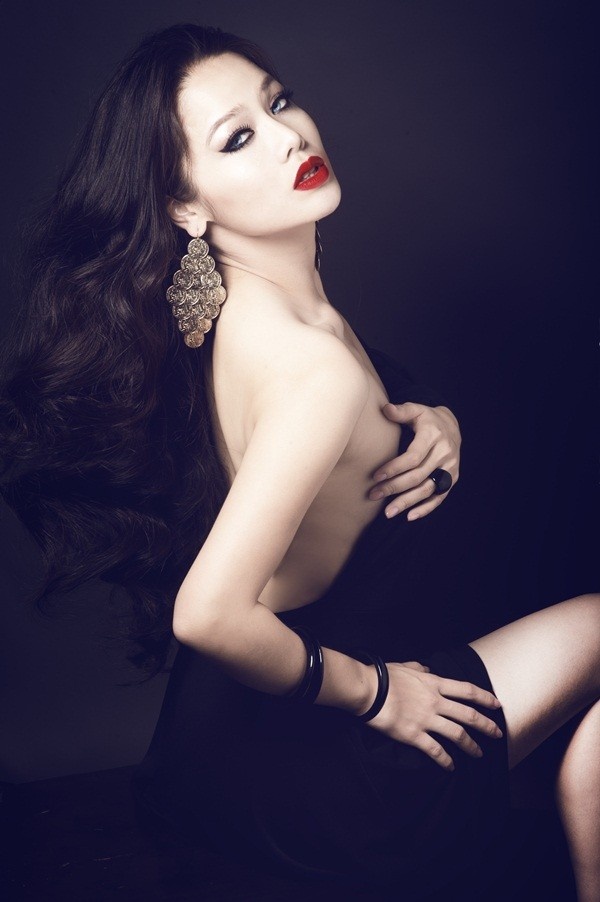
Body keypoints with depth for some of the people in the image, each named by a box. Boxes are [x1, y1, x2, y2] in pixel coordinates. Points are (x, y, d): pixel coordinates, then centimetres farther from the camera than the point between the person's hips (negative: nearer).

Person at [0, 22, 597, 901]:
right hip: (300, 769, -7)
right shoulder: (317, 367, -33)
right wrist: (371, 693, -19)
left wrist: (428, 422, -10)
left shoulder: (236, 302, -6)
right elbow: (209, 614, -36)